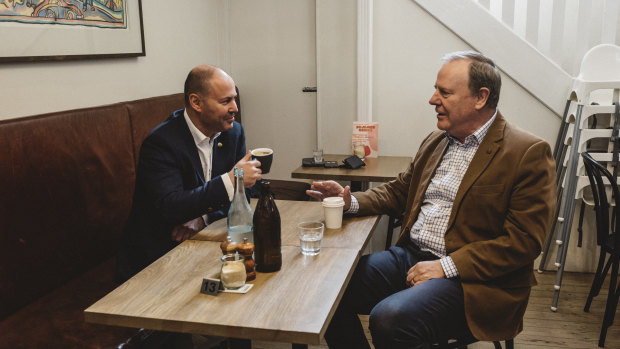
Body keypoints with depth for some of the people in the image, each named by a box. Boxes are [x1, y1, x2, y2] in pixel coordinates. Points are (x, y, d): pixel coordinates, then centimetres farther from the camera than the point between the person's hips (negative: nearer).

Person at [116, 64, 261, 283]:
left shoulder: (234, 132, 2)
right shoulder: (161, 142, -18)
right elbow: (169, 207, -28)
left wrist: (202, 218, -14)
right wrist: (230, 180, -32)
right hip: (153, 257, -6)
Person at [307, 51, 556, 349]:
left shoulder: (528, 154, -8)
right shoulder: (435, 142, 15)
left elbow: (524, 242, -14)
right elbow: (398, 192, 22)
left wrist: (446, 266, -19)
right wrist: (352, 201, 2)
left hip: (471, 278, -6)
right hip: (410, 256, 7)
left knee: (391, 319, -31)